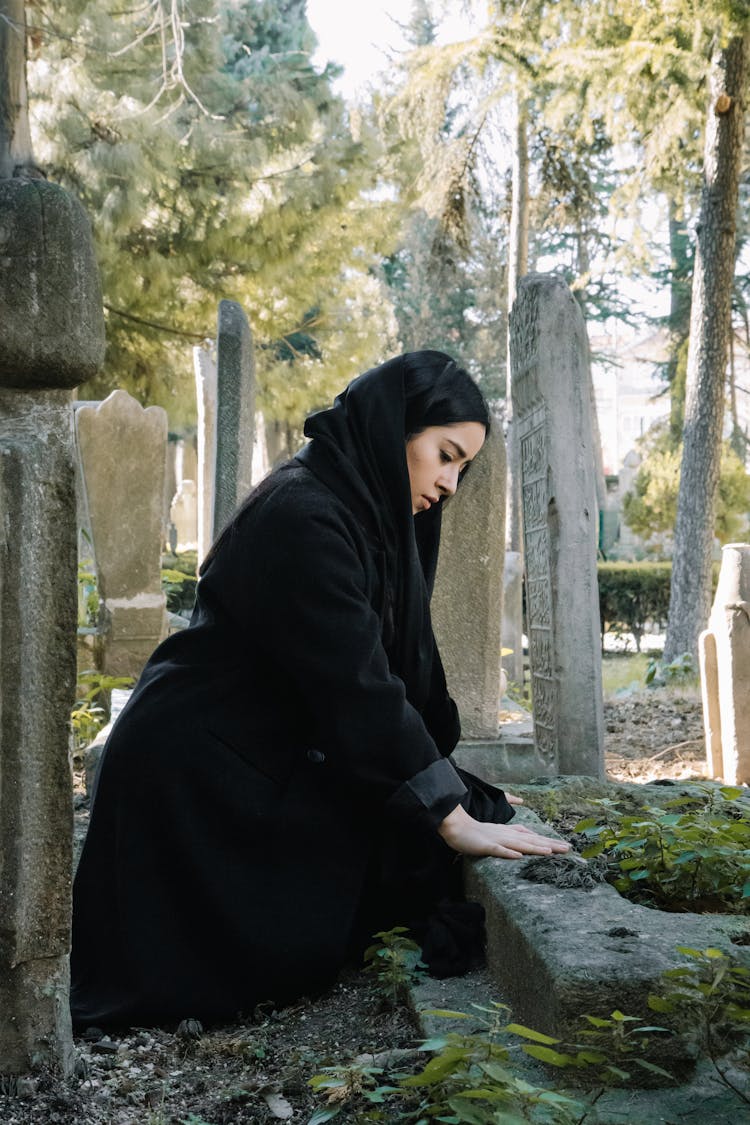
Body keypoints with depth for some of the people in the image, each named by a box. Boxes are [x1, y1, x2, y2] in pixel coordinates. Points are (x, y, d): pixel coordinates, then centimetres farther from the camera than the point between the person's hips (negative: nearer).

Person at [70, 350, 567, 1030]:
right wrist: (451, 818, -25)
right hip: (198, 781, -10)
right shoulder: (304, 517, -24)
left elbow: (403, 670, 9)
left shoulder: (372, 515, 8)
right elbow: (355, 687, -28)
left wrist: (467, 805, 5)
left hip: (266, 764, 10)